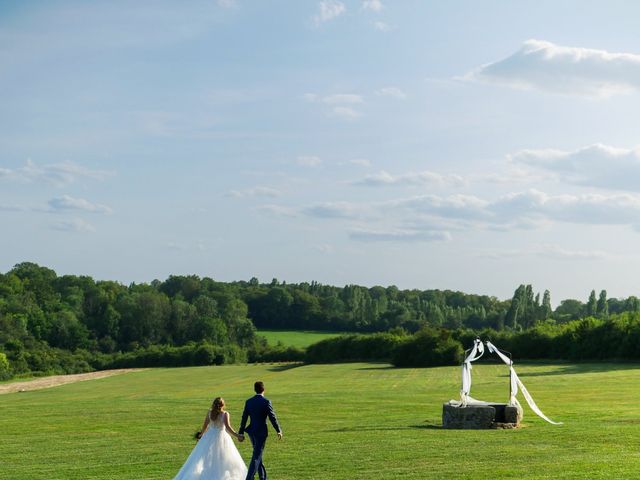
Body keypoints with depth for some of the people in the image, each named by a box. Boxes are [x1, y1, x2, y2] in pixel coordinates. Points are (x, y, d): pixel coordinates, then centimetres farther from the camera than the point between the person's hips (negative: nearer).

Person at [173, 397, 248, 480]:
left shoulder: (210, 412, -2)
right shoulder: (225, 414, -13)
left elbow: (205, 425, 5)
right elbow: (228, 427, -22)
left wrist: (201, 434, 23)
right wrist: (237, 435, -23)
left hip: (210, 437, 3)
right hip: (221, 437, -3)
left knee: (204, 458, 8)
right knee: (224, 460, 9)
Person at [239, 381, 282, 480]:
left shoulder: (248, 402, 2)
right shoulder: (266, 402, -13)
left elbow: (244, 418, 5)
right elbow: (272, 417, -11)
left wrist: (241, 432, 11)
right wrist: (279, 431, 0)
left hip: (251, 431, 6)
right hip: (261, 432, -6)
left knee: (258, 454, 18)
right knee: (256, 457, -2)